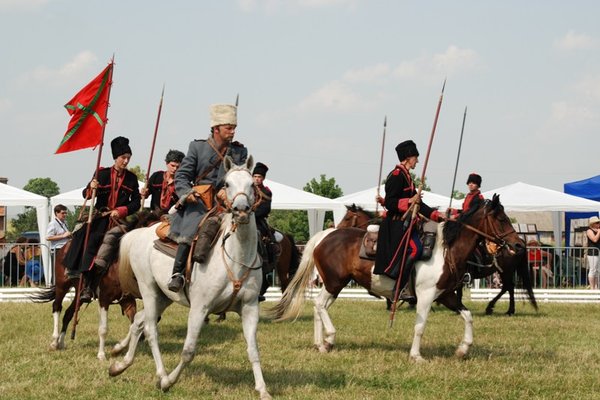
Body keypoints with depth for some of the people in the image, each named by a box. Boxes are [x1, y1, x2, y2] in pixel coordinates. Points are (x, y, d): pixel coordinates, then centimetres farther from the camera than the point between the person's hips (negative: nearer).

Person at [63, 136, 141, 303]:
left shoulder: (131, 178, 8)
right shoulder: (102, 174, 6)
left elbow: (136, 203, 7)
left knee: (109, 238, -27)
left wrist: (121, 211, -9)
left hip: (120, 219, -2)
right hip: (101, 217, 2)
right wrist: (91, 188, -15)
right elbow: (86, 194, 8)